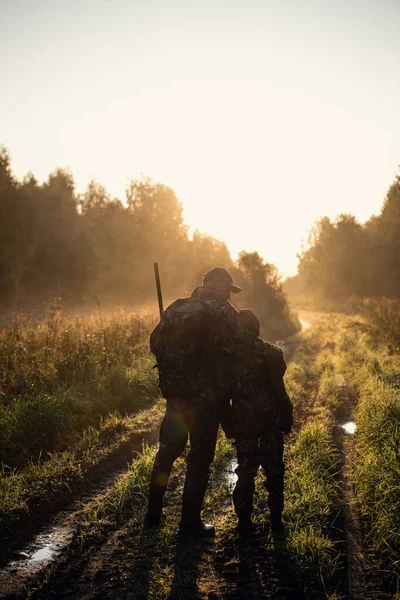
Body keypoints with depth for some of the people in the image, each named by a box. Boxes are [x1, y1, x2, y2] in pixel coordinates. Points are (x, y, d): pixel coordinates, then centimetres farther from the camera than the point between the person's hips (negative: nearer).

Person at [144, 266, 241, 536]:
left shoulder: (176, 308, 7)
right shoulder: (223, 312, -10)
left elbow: (156, 344, 9)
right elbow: (233, 351, -16)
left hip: (175, 392, 6)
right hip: (206, 396, -6)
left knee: (167, 450, 19)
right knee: (200, 458, 4)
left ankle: (154, 513, 27)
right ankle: (190, 521, 10)